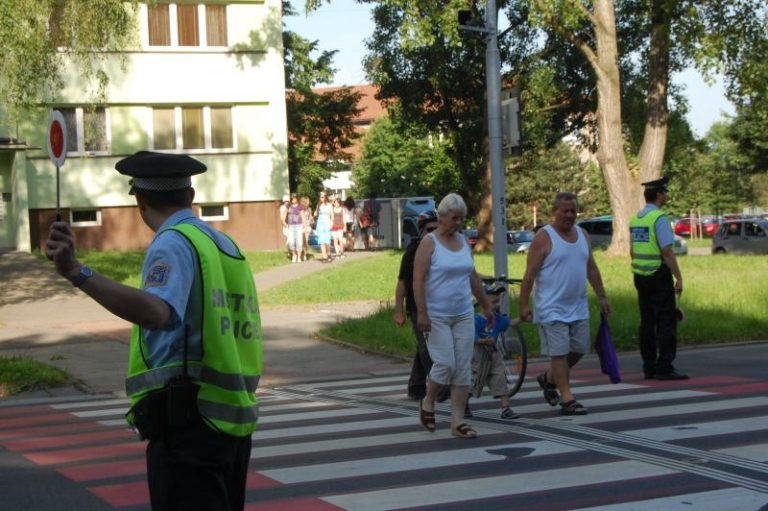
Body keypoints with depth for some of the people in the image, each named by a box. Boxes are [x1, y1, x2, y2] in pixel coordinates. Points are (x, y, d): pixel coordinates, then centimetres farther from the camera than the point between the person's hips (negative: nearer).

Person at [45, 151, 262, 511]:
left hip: (188, 422, -9)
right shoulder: (226, 244, 13)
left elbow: (156, 312, -31)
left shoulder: (173, 243, -11)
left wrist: (77, 273, -40)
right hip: (233, 420, 9)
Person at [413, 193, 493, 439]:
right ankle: (427, 404, 16)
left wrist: (486, 305, 19)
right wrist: (422, 313, -20)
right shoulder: (429, 242, -7)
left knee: (463, 368, 1)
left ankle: (458, 421, 5)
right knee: (445, 364, -10)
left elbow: (473, 277, 20)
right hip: (436, 317, -6)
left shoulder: (463, 241, 11)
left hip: (464, 315, 6)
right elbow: (418, 280, -13)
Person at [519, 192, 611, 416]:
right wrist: (524, 305, -16)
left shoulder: (582, 234, 11)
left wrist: (602, 297, 14)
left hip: (578, 307, 7)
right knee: (559, 353, -5)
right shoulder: (543, 237, -9)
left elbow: (592, 269, 17)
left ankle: (549, 379, 30)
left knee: (579, 349, 10)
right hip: (552, 308, -7)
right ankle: (567, 399, -3)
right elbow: (530, 274, -12)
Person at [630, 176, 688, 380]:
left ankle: (649, 367, 12)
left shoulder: (635, 219, 11)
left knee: (647, 322, 10)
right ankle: (664, 368, -8)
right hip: (659, 275, -8)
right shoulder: (659, 218, -14)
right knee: (666, 322, -5)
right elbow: (667, 252, -18)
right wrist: (679, 277, -15)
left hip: (640, 276, 8)